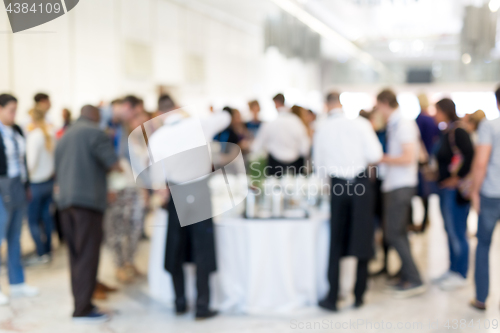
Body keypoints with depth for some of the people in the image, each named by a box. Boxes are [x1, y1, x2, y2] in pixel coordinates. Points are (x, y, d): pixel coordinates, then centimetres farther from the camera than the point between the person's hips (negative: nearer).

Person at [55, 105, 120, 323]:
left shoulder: (64, 137, 21)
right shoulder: (94, 132, -3)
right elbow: (114, 164, -12)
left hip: (65, 201, 8)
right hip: (88, 200, -8)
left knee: (76, 255, 11)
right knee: (88, 255, -5)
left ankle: (81, 303, 16)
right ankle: (83, 310, -5)